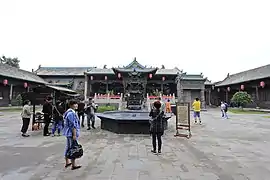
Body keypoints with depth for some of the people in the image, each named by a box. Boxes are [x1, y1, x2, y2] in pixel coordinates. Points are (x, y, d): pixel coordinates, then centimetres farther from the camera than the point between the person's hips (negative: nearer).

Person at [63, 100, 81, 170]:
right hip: (72, 133, -11)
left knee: (68, 147, 18)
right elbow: (72, 125, -23)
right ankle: (73, 165, 9)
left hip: (68, 133, 11)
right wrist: (74, 134, -21)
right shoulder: (71, 113, -21)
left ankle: (67, 163, 31)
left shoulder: (68, 112, 12)